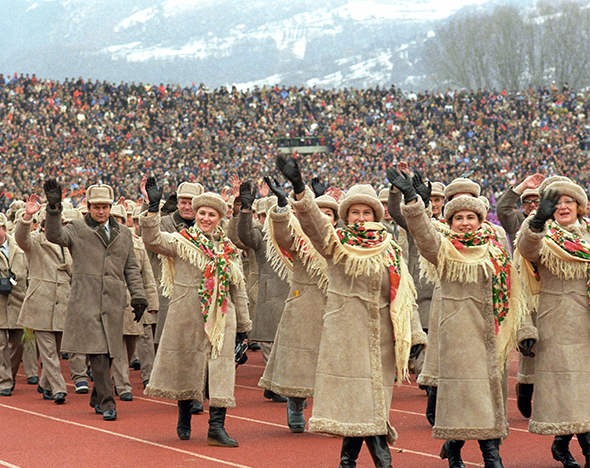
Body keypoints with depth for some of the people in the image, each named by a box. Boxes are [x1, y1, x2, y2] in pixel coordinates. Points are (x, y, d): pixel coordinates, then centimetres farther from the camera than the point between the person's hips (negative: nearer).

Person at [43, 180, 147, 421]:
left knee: (108, 352, 6)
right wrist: (54, 208, -28)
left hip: (114, 301, 4)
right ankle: (107, 403, -11)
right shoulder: (78, 229, 5)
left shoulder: (123, 233, 16)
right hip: (86, 300, -4)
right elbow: (54, 235, -15)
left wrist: (138, 297, 9)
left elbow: (131, 269, 17)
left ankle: (97, 398, 22)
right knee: (97, 351, -12)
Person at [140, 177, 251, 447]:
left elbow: (238, 288, 17)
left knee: (220, 369, -6)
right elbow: (152, 240, -18)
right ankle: (184, 419, 29)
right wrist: (154, 208, -29)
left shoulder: (228, 249, 12)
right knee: (186, 364, 8)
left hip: (220, 318, 2)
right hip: (187, 316, -2)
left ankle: (216, 427, -7)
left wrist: (242, 324, 17)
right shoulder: (180, 242, 1)